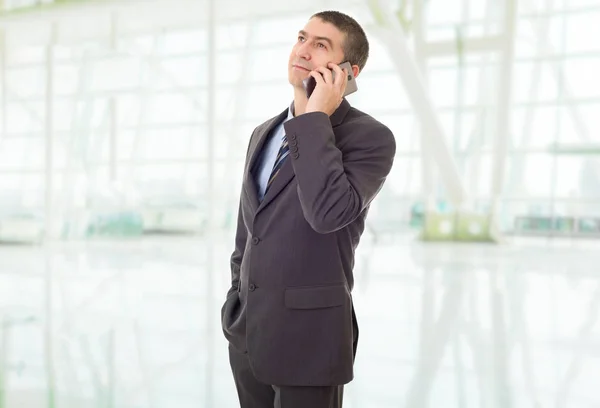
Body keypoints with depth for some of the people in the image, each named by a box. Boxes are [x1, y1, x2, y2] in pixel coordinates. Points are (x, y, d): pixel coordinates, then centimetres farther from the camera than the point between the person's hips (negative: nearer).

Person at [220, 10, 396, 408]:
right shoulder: (265, 134, 12)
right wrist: (235, 304, 17)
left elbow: (328, 212, -27)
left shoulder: (370, 137, -10)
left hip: (309, 333, -6)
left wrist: (316, 119, -20)